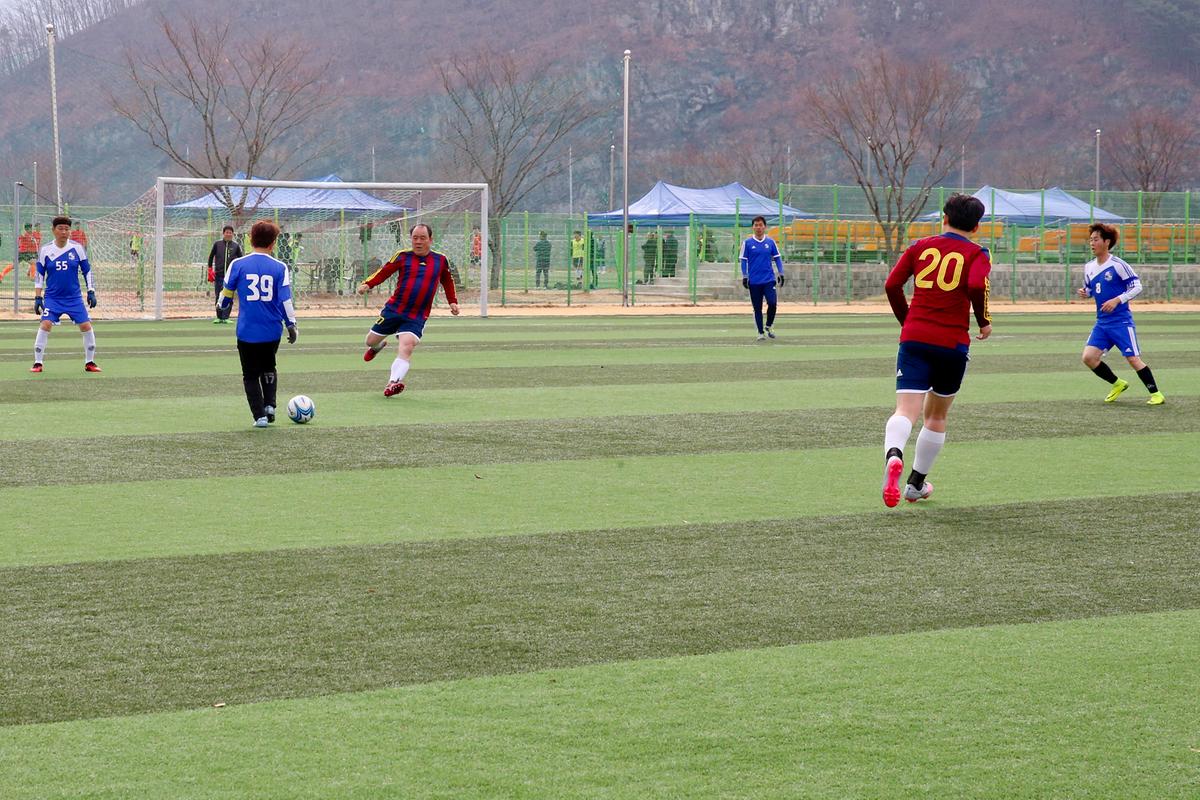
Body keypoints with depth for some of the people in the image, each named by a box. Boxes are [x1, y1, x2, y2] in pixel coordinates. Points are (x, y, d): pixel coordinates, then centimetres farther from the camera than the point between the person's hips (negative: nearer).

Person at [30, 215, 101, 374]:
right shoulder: (45, 251, -1)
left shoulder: (77, 248, -1)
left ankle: (89, 363, 12)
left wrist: (91, 292, 1)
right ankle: (37, 363, -8)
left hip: (74, 297, 1)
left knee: (86, 326, -6)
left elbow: (87, 271, 7)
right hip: (52, 298, -1)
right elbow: (39, 276, 5)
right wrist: (37, 298, 0)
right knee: (45, 325, -18)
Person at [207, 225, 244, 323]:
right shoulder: (217, 244, 5)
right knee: (219, 297, 3)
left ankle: (225, 317, -3)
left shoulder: (236, 246, 5)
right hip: (219, 275, 1)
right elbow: (211, 257, 12)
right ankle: (219, 317, 11)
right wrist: (210, 270, 5)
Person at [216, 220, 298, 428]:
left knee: (251, 374, 11)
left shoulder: (238, 265, -6)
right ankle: (270, 405, 8)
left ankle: (260, 415, 2)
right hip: (272, 331, 2)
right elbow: (285, 300, -6)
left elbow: (226, 294, 5)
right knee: (268, 368, 25)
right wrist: (291, 325, 4)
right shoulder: (280, 268, -5)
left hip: (247, 331, -2)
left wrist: (222, 307, 26)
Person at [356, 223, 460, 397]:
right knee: (371, 341, 15)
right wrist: (367, 284, -19)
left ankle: (392, 383, -35)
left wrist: (453, 302, 13)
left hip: (416, 317, -1)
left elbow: (447, 282, 20)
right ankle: (378, 346, 53)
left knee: (406, 347, -25)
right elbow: (384, 272, -4)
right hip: (393, 309, 1)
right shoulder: (403, 256, 0)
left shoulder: (440, 260, 4)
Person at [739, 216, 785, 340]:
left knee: (772, 303, -14)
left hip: (769, 279, 0)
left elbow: (777, 258, 11)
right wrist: (745, 277, -4)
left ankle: (769, 326, 9)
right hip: (754, 281, 0)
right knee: (757, 308, 3)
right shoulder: (747, 243, 0)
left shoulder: (770, 242, 5)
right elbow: (743, 260, 2)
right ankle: (761, 332, 13)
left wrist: (781, 273, 4)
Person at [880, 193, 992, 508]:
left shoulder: (920, 246, 10)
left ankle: (893, 456, -43)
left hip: (914, 339, 1)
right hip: (953, 343, -1)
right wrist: (984, 322, 0)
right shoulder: (976, 254, 2)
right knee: (937, 416, 19)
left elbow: (892, 285, 5)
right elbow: (977, 286, -17)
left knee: (906, 410, -11)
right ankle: (916, 484, 26)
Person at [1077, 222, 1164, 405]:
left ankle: (1156, 394, 4)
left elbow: (1137, 286, -11)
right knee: (1088, 357, -5)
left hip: (1121, 321, -7)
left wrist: (1117, 300, -20)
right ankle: (1118, 384, 15)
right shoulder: (1089, 267, 9)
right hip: (1102, 323, 7)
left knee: (1133, 358, -8)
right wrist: (1085, 293, -1)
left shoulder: (1118, 265, -11)